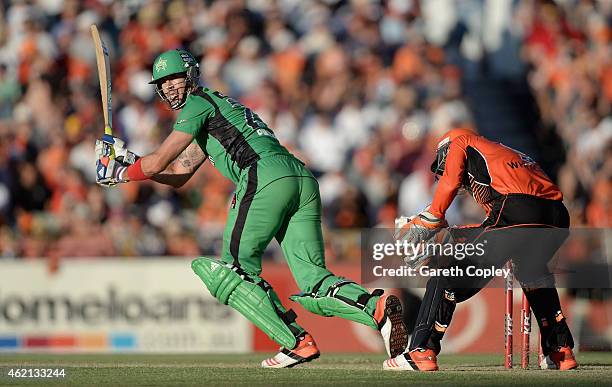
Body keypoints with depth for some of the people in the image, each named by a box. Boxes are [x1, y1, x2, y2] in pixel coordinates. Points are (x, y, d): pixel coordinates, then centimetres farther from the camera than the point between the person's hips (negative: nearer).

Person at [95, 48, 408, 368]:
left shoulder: (199, 103, 10)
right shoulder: (220, 106, 37)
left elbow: (158, 162, 7)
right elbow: (177, 175, 39)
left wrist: (119, 173, 23)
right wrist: (126, 160, 34)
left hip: (265, 178, -8)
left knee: (234, 272, 0)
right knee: (313, 284, 0)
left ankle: (297, 342, -14)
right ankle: (377, 308, -26)